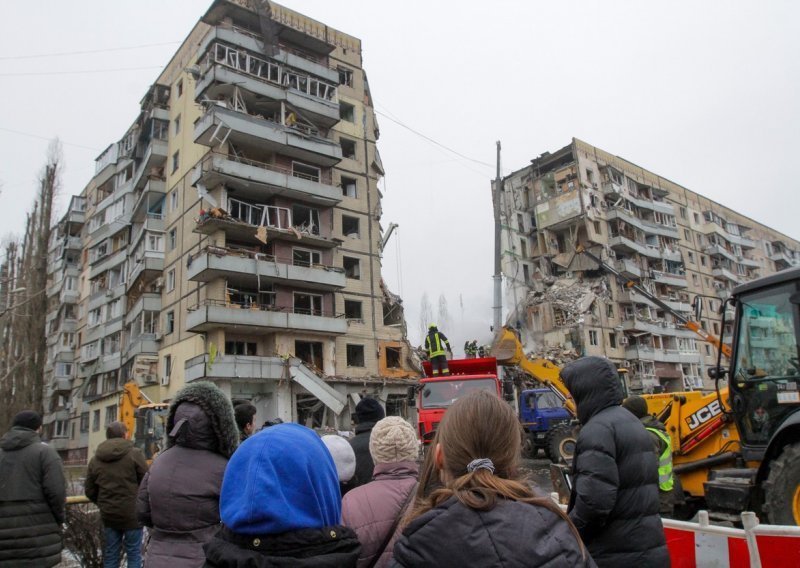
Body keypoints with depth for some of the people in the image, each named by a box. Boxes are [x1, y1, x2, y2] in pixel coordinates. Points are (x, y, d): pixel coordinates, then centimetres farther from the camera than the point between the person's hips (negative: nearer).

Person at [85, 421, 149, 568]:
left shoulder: (95, 459, 5)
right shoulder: (134, 454, -11)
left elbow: (90, 490, 8)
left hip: (108, 514, 4)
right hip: (131, 513, -4)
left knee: (110, 554, 14)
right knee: (134, 553, 6)